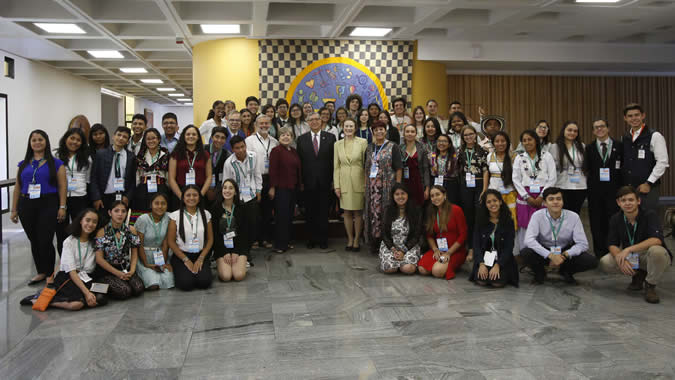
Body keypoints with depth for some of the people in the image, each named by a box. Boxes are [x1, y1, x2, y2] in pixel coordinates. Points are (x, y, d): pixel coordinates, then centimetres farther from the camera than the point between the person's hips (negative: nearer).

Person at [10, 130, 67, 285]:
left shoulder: (55, 163, 2)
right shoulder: (23, 164, 13)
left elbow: (62, 186, -2)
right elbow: (17, 188, 14)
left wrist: (62, 207, -10)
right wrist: (14, 210, 11)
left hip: (48, 204, -4)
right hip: (27, 205, 4)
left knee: (45, 241, -8)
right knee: (34, 241, 8)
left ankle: (50, 274, 6)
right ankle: (41, 272, 20)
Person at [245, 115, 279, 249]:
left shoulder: (274, 142, 12)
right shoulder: (249, 140, -1)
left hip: (270, 179, 4)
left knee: (268, 210, 9)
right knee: (255, 210, 0)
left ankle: (266, 238, 18)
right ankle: (254, 239, 10)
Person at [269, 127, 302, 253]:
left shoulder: (294, 152, 13)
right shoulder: (276, 151, -8)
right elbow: (272, 170, -12)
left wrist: (299, 184, 13)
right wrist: (272, 187, -15)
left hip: (293, 188, 7)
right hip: (281, 188, -7)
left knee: (289, 216, 10)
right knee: (281, 216, -4)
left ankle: (287, 241, 20)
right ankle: (279, 245, 3)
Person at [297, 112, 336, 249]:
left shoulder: (330, 138, 3)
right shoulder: (301, 139, 5)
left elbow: (334, 159, 2)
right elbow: (299, 161, 3)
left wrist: (333, 179, -4)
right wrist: (301, 181, -2)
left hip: (324, 181, -1)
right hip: (309, 181, 1)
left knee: (323, 212, 6)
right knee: (310, 212, 7)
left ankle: (323, 239, 16)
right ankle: (312, 239, 18)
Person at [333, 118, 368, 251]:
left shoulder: (362, 142, -1)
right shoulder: (338, 144, 6)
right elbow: (336, 166, 7)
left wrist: (366, 184, -6)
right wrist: (336, 185, 1)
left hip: (358, 181, -2)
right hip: (344, 182, 2)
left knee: (358, 212, 2)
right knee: (347, 212, 6)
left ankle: (357, 240, 14)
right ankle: (350, 240, 17)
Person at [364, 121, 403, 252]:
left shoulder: (392, 147, 1)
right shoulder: (369, 148, 15)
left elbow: (399, 168, -4)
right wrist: (366, 185, 9)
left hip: (388, 186, -4)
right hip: (372, 186, 4)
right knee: (373, 213, 3)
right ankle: (375, 244, 12)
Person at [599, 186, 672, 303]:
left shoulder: (650, 215, -18)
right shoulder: (616, 219, -5)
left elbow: (656, 240, -33)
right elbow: (612, 245, -7)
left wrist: (628, 249, -39)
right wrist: (621, 259, -29)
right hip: (631, 258, 4)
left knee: (656, 251, -39)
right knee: (605, 263, -21)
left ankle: (650, 286, -12)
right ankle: (638, 274, 7)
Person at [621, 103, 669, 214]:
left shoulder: (655, 136, -4)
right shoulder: (624, 138, 13)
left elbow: (662, 163, -9)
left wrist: (648, 183, -12)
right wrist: (622, 185, 7)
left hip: (647, 188, -5)